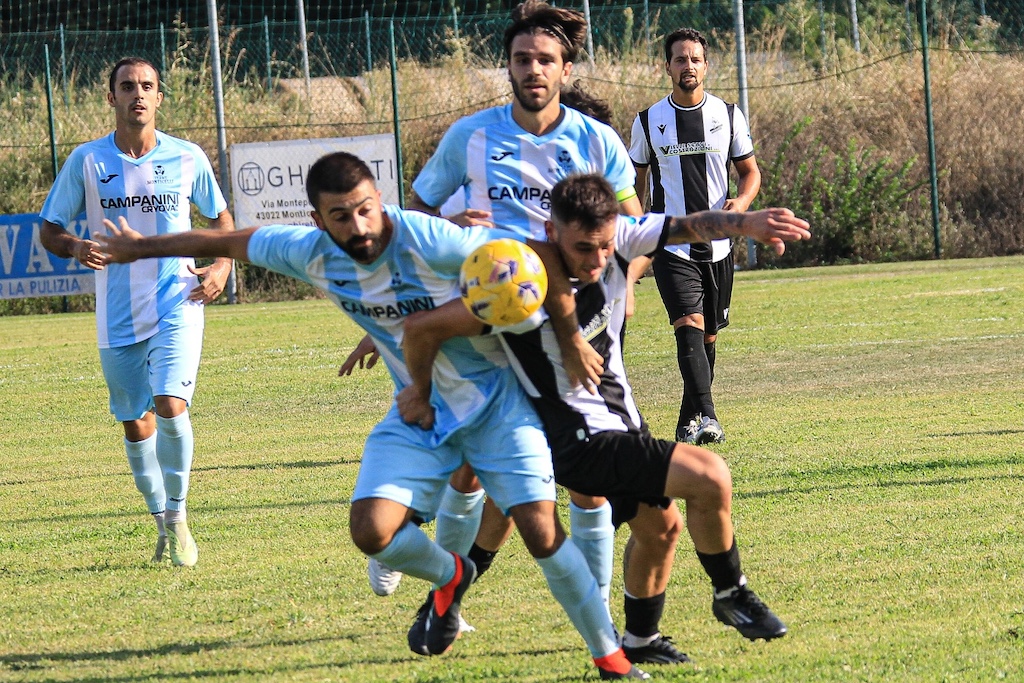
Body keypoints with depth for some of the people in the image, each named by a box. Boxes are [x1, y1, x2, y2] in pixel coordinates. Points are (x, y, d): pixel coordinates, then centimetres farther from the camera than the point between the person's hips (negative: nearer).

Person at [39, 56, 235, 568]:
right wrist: (76, 248, -17)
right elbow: (49, 232, 5)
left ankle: (178, 516, -3)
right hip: (117, 317, 2)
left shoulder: (188, 159, 0)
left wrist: (222, 265, -2)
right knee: (136, 425, 8)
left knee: (170, 406, -20)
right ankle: (162, 523, 28)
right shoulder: (86, 161, -1)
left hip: (177, 308, -2)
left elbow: (221, 216, 16)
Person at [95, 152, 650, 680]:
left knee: (542, 532, -14)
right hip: (418, 412, 5)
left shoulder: (430, 241, -28)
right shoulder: (314, 254, -12)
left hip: (494, 398, -4)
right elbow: (231, 242, 5)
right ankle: (449, 578, 20)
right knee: (371, 529, -14)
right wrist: (141, 248, 16)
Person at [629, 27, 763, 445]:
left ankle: (687, 422, 25)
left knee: (708, 337, 10)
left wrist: (741, 201, -10)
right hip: (671, 245, -3)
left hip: (718, 245, 3)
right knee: (689, 327, -20)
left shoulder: (728, 116, 5)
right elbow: (636, 183, 12)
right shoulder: (648, 121, 3)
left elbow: (750, 171, 12)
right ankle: (707, 417, -32)